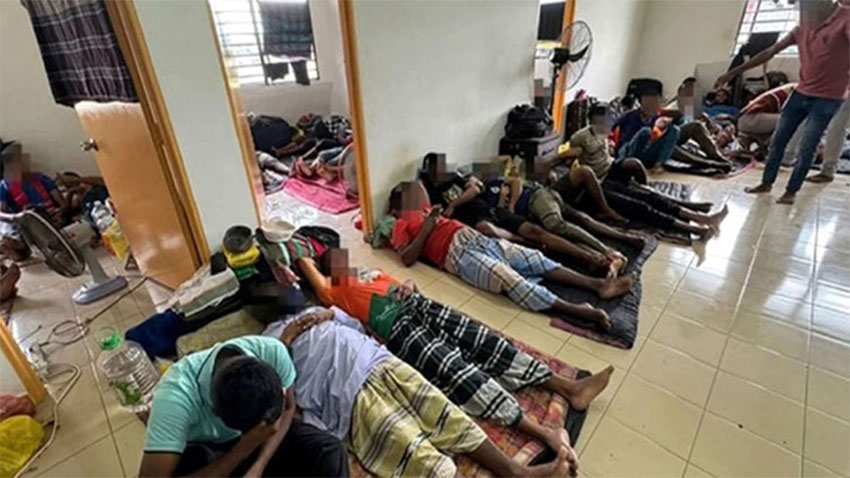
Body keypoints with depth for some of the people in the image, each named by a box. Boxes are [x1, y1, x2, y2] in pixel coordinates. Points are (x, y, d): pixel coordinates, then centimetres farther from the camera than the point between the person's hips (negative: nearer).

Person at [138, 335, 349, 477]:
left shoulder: (273, 352, -32)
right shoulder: (176, 396, -39)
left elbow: (287, 409, -14)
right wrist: (242, 450, -42)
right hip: (202, 448, -1)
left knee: (329, 452, -22)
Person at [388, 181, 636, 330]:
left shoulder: (424, 211, 30)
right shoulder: (401, 225, 9)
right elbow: (407, 258, -6)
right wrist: (427, 226, -7)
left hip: (476, 237, 8)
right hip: (458, 253, -8)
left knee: (535, 258, -5)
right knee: (508, 278, -29)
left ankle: (598, 284, -10)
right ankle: (576, 310, -39)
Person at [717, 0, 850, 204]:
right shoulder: (803, 27, 6)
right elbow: (769, 53, 9)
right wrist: (733, 72, 7)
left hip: (826, 98, -6)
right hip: (801, 92, 6)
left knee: (805, 149, -3)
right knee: (778, 140, 8)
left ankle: (791, 191, 10)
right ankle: (766, 183, 20)